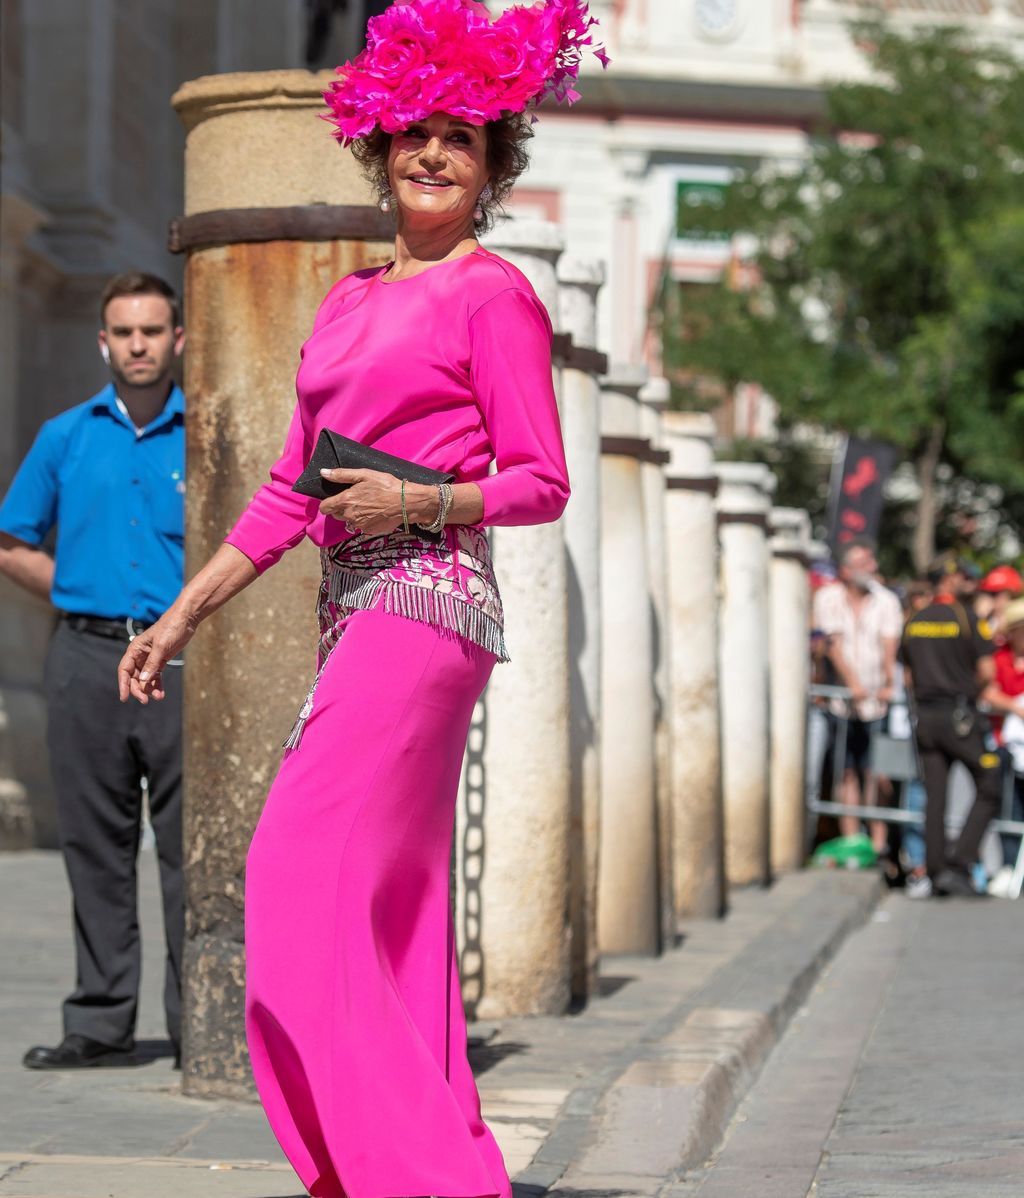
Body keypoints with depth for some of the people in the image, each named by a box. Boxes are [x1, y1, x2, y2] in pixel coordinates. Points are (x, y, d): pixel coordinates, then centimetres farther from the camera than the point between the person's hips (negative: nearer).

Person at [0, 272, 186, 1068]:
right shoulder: (66, 437, 9)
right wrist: (86, 593, 5)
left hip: (182, 659, -2)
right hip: (88, 658, 2)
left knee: (192, 846, -3)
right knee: (97, 851, 4)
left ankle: (198, 1020, 2)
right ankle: (102, 1024, 9)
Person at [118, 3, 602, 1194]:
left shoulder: (491, 294, -2)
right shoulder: (346, 304, 20)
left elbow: (540, 482, -4)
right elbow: (290, 492, 21)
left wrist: (418, 500, -19)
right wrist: (183, 612, 18)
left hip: (429, 597, -8)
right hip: (354, 609, 8)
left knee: (308, 875, -15)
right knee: (394, 915, 7)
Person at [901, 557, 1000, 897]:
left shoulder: (914, 623, 9)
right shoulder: (967, 618, -8)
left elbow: (908, 676, 12)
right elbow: (987, 671, -11)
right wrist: (970, 692, 7)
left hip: (925, 716, 6)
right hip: (959, 715, -6)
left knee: (934, 796, 8)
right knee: (988, 790, 3)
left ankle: (935, 872, 7)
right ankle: (958, 864, -8)